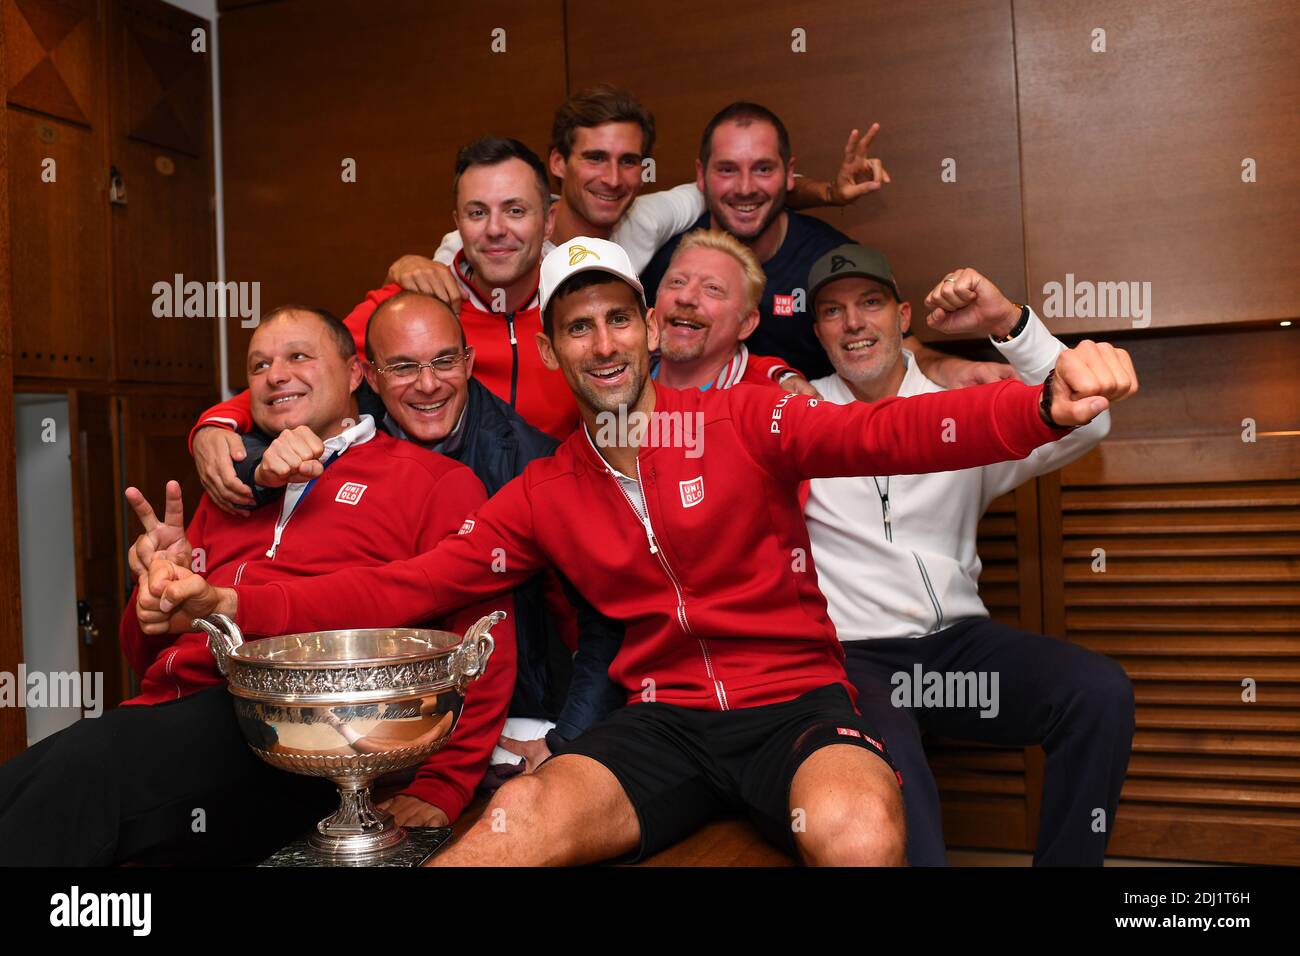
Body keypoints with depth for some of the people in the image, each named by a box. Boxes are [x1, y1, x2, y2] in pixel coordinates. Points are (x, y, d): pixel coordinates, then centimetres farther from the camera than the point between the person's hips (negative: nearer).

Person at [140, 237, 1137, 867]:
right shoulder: (544, 494, 8)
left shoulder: (741, 422, 0)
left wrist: (1046, 404, -35)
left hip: (795, 695, -1)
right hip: (662, 716, 2)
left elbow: (887, 432, -16)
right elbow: (407, 587, 4)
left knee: (856, 831, -34)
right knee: (520, 820, -28)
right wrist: (228, 602, -7)